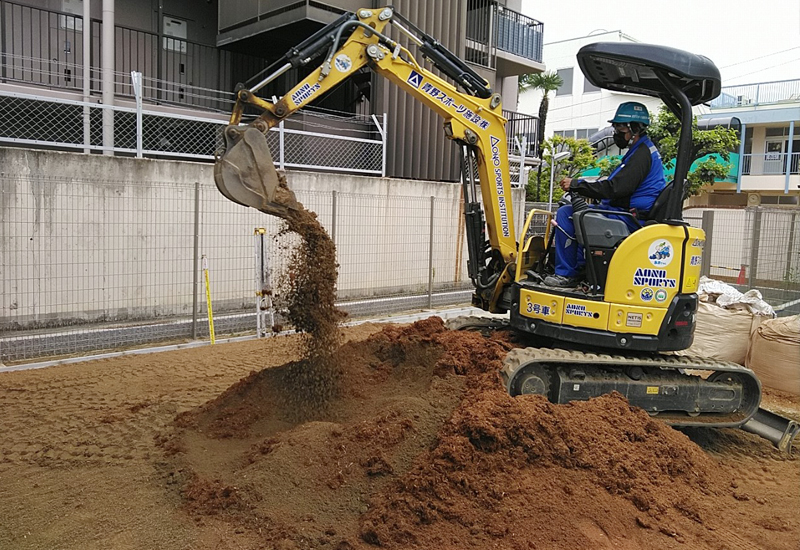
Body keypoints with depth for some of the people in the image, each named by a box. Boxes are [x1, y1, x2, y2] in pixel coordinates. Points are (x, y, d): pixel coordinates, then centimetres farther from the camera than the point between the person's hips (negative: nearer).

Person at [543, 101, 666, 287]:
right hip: (629, 213, 11)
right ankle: (581, 267, 16)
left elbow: (615, 187, -25)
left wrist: (576, 185, -18)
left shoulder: (642, 154, -15)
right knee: (577, 211, 23)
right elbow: (618, 185, 19)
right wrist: (580, 186, 11)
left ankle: (566, 274, -10)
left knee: (566, 214, -15)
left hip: (630, 219, -11)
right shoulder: (643, 150, 19)